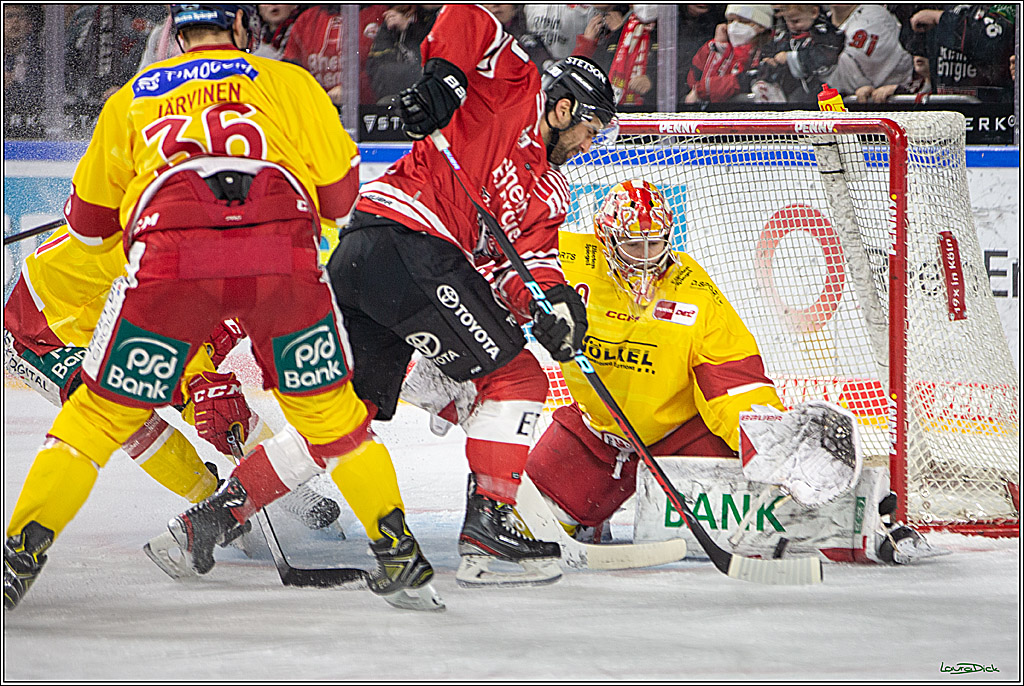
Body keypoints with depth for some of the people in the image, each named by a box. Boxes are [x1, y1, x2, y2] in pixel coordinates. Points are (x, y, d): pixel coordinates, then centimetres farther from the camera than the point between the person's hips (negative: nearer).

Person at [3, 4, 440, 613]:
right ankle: (398, 557, 15)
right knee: (331, 413, 17)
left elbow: (88, 223, 35)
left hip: (170, 261, 0)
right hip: (284, 258, 0)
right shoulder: (287, 82, 26)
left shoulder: (132, 99, 31)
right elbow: (338, 190, 22)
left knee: (100, 416, 13)